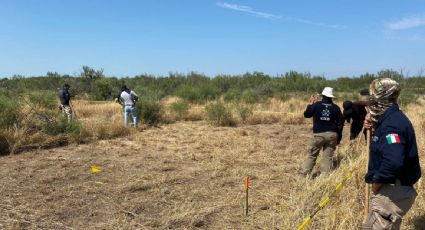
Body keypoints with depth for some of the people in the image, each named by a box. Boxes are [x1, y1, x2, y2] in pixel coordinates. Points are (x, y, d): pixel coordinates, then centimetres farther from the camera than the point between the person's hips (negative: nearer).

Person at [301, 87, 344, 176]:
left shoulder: (316, 105, -2)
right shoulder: (335, 107, 5)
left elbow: (306, 114, 8)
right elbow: (340, 123, 7)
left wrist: (310, 104, 19)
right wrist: (339, 137, 14)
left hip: (319, 134, -1)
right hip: (332, 134, 2)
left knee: (312, 155, 8)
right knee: (328, 157, 5)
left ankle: (305, 173, 9)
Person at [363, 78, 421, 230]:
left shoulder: (391, 123, -23)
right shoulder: (393, 118, 8)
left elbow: (393, 162, -37)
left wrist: (376, 183, -22)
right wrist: (374, 130, 7)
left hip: (391, 193, -10)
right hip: (394, 190, 10)